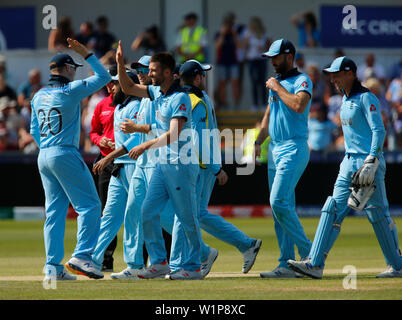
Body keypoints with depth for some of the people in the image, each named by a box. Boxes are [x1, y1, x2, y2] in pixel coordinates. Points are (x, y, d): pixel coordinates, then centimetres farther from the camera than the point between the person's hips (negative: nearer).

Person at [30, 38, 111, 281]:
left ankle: (53, 267, 6)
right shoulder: (70, 90, -10)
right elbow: (103, 77, -4)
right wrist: (87, 54, -1)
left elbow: (34, 129, 18)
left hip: (44, 157, 8)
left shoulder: (39, 96, 12)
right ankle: (81, 256, -13)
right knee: (89, 205, -3)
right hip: (65, 155, -8)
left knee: (55, 211, 9)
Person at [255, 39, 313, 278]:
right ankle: (287, 265, 5)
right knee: (283, 206, 5)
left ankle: (308, 252, -9)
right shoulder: (276, 83, 19)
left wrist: (278, 88, -14)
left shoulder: (302, 81, -7)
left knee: (279, 202, -18)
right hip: (275, 149, 9)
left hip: (294, 148, -9)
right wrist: (258, 142, 12)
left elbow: (299, 105, -26)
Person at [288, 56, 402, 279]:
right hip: (349, 163, 9)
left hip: (369, 161, -9)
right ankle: (315, 264, -7)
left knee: (378, 215, -2)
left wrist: (371, 162, -26)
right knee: (333, 210, -1)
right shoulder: (346, 99, 16)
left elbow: (379, 131, -18)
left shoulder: (366, 98, -11)